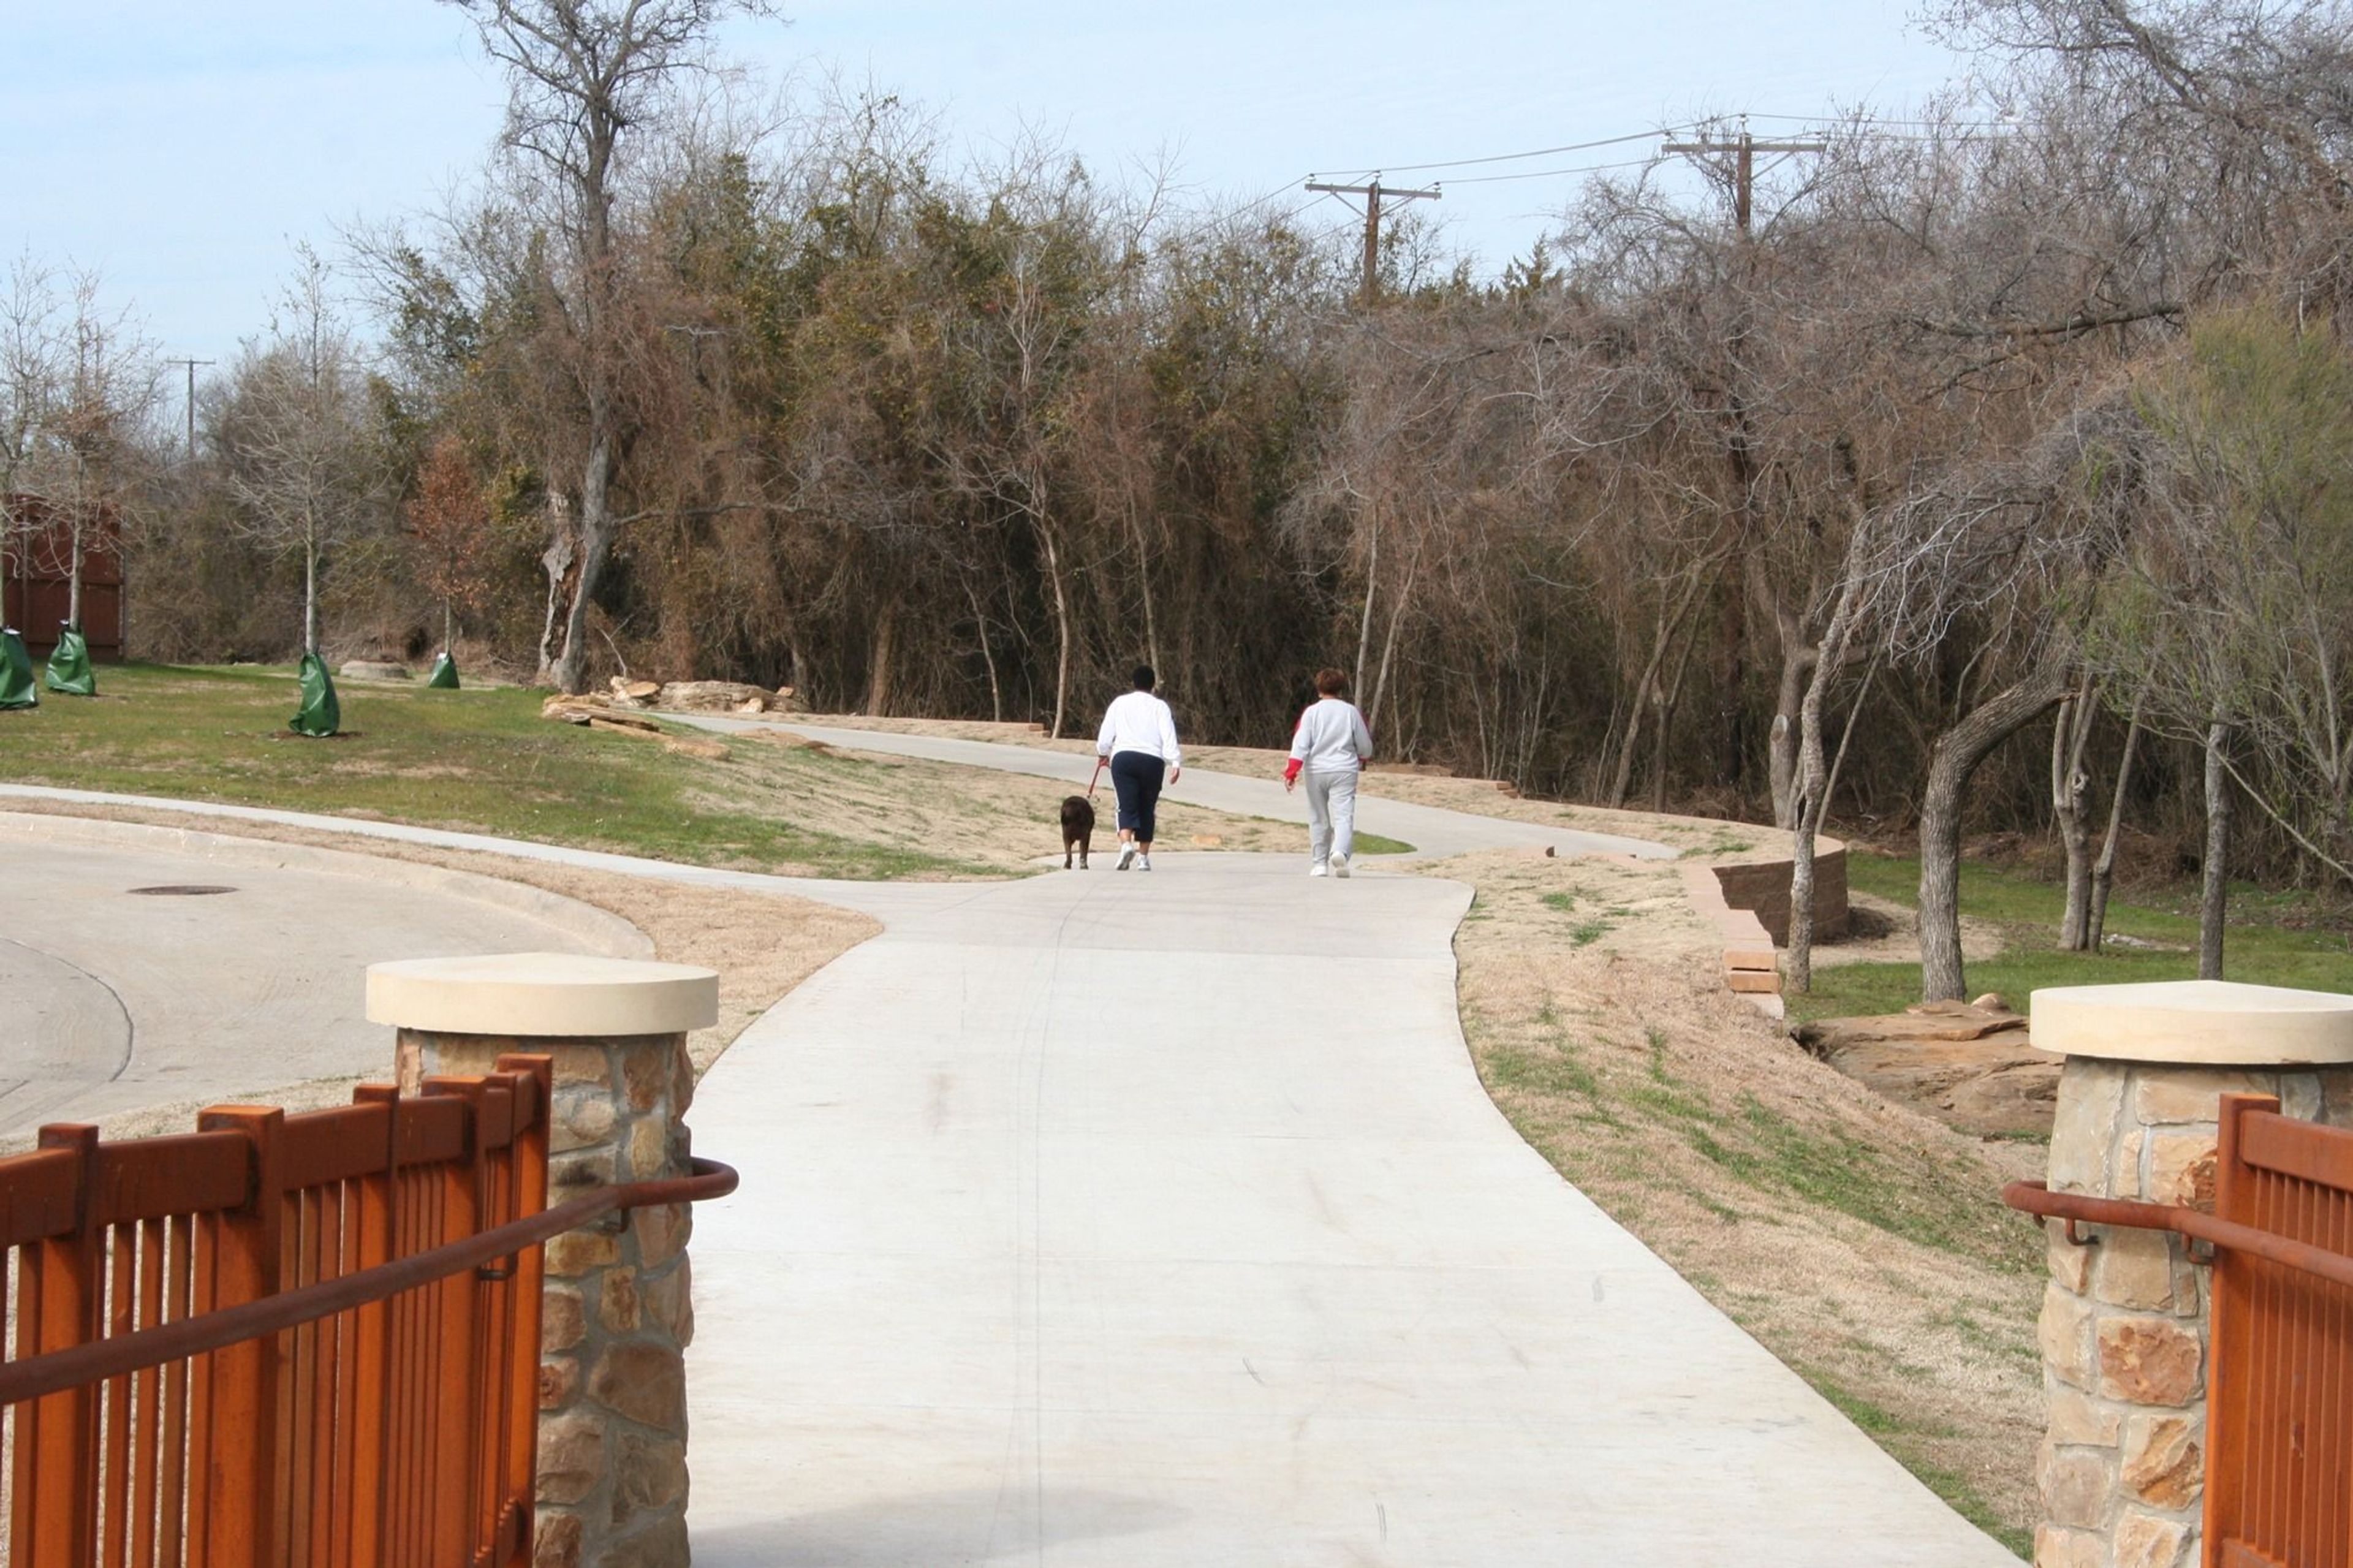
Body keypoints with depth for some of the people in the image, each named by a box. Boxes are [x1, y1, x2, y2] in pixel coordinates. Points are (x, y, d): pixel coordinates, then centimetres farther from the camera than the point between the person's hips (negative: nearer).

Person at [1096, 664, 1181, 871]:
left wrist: (1103, 753, 36)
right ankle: (1143, 857, 10)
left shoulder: (1120, 703, 14)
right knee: (1147, 809, 10)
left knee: (1127, 807, -5)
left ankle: (1126, 844, -31)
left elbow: (1105, 737, 16)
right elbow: (1169, 736, -4)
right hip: (1153, 760, 0)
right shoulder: (1160, 707, 9)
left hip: (1124, 757, 0)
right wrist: (1176, 763, -9)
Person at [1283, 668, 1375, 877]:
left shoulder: (1312, 712, 1)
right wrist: (1363, 760, 32)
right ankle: (1340, 852, -34)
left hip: (1316, 772, 1)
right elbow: (1365, 747, 11)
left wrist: (1291, 771, -12)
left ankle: (1319, 864, 16)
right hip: (1344, 771, -1)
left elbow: (1300, 744, -9)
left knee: (1318, 819, 12)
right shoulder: (1351, 712, 4)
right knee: (1344, 815, -8)